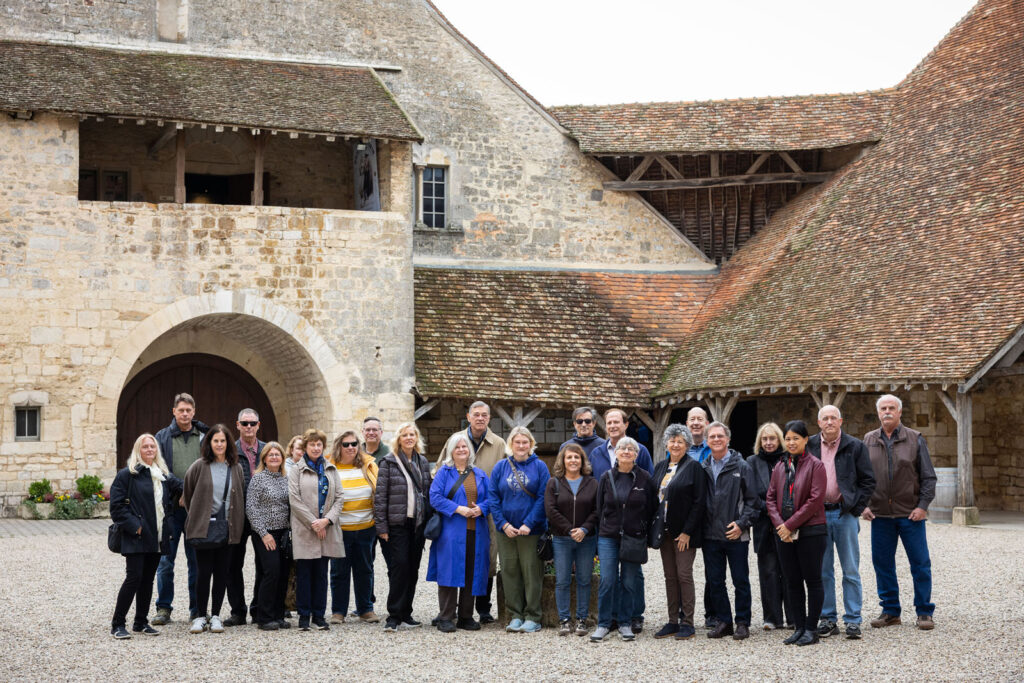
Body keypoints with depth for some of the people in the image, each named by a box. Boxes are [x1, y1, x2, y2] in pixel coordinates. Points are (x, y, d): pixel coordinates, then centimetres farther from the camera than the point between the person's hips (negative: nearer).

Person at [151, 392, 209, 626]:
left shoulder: (204, 437, 9)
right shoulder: (162, 437, 5)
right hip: (170, 507, -1)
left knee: (197, 559, 6)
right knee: (166, 560, 0)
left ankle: (197, 607, 13)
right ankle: (164, 608, 7)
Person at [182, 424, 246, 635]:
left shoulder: (236, 468, 8)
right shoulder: (200, 466, -1)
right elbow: (188, 492, 9)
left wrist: (237, 522, 9)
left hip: (227, 527, 3)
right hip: (203, 526, -3)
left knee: (222, 572, 5)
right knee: (204, 572, -4)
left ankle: (215, 616, 12)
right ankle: (200, 616, 5)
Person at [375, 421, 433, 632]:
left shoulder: (422, 462, 13)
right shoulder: (389, 462, -3)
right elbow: (380, 495, -6)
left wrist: (428, 521, 9)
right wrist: (381, 526, -11)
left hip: (417, 524, 5)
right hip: (397, 524, -5)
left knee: (412, 569, 7)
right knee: (399, 566, -10)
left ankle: (405, 614, 15)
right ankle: (394, 616, -6)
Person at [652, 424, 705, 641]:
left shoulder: (693, 467, -7)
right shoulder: (660, 467, 12)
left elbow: (699, 502, -11)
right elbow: (654, 498, 15)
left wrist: (687, 532, -15)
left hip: (684, 532, -6)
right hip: (665, 531, 6)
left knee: (684, 575, -5)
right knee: (670, 576, 9)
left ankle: (687, 623, 2)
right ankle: (673, 621, 14)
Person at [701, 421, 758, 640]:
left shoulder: (741, 467, -1)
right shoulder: (703, 469, 9)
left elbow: (752, 500, -2)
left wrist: (742, 524, -12)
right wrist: (699, 528, 3)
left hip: (736, 535, -4)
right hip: (710, 536, 4)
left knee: (741, 581, 2)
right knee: (714, 581, 7)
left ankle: (742, 623, 10)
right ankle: (722, 621, 17)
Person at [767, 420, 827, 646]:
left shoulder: (815, 466, -5)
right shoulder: (780, 466, 12)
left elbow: (815, 499, -13)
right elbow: (771, 498, 9)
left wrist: (790, 524, -15)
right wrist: (779, 525, -7)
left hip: (810, 532, -6)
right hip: (784, 534, 6)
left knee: (813, 580, 1)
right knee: (792, 582, 8)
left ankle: (811, 629, 6)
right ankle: (799, 627, 15)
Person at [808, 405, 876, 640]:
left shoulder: (855, 446, 1)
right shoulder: (809, 446, 7)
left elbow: (868, 481, 3)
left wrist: (855, 508, -6)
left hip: (845, 514, -2)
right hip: (817, 515, 2)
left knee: (851, 572, 1)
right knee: (823, 571, 5)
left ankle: (852, 620, 5)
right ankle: (828, 619, 12)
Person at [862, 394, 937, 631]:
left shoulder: (915, 439, 2)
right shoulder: (868, 441, 8)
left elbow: (928, 476, 2)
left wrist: (923, 505, -8)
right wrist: (863, 504, 0)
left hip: (910, 513, -2)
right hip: (880, 514, 2)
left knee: (920, 564, -1)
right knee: (882, 564, 5)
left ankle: (924, 612, 8)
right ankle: (890, 610, 16)